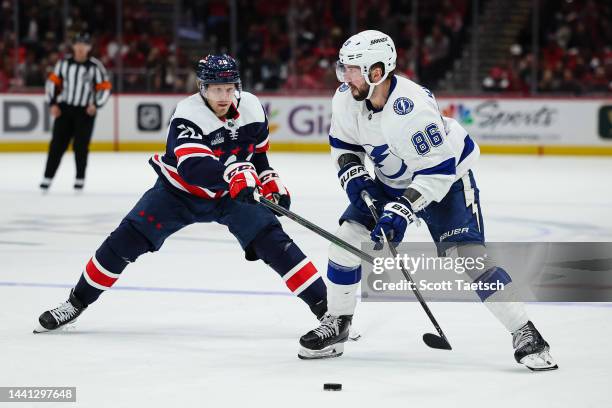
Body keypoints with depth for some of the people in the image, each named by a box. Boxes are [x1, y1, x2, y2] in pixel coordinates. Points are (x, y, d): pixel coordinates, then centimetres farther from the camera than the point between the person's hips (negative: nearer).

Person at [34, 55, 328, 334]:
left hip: (233, 194, 2)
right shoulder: (187, 115, -29)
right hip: (179, 191, -2)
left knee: (271, 239, -16)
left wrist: (271, 184, 0)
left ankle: (324, 305, -11)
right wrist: (232, 173, -59)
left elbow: (257, 150, 10)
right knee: (128, 238, -12)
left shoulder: (252, 108, -13)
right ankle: (77, 302, 4)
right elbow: (193, 168, -44)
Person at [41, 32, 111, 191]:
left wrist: (96, 104, -13)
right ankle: (48, 177, 1)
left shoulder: (95, 66, -6)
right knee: (57, 144, -1)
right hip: (64, 108, 2)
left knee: (81, 145, -2)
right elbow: (53, 82, 8)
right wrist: (53, 104, 1)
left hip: (85, 111, -2)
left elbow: (105, 87, -1)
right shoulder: (64, 63, 1)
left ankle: (80, 178, 12)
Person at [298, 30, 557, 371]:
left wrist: (401, 211, -38)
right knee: (347, 239, -5)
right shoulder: (347, 98, -14)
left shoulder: (412, 108, -36)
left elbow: (438, 170, -33)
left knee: (467, 254, -21)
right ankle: (336, 327, 13)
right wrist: (354, 176, -12)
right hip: (390, 182, 7)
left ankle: (525, 334, -15)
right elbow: (343, 143, 5)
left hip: (447, 177, -7)